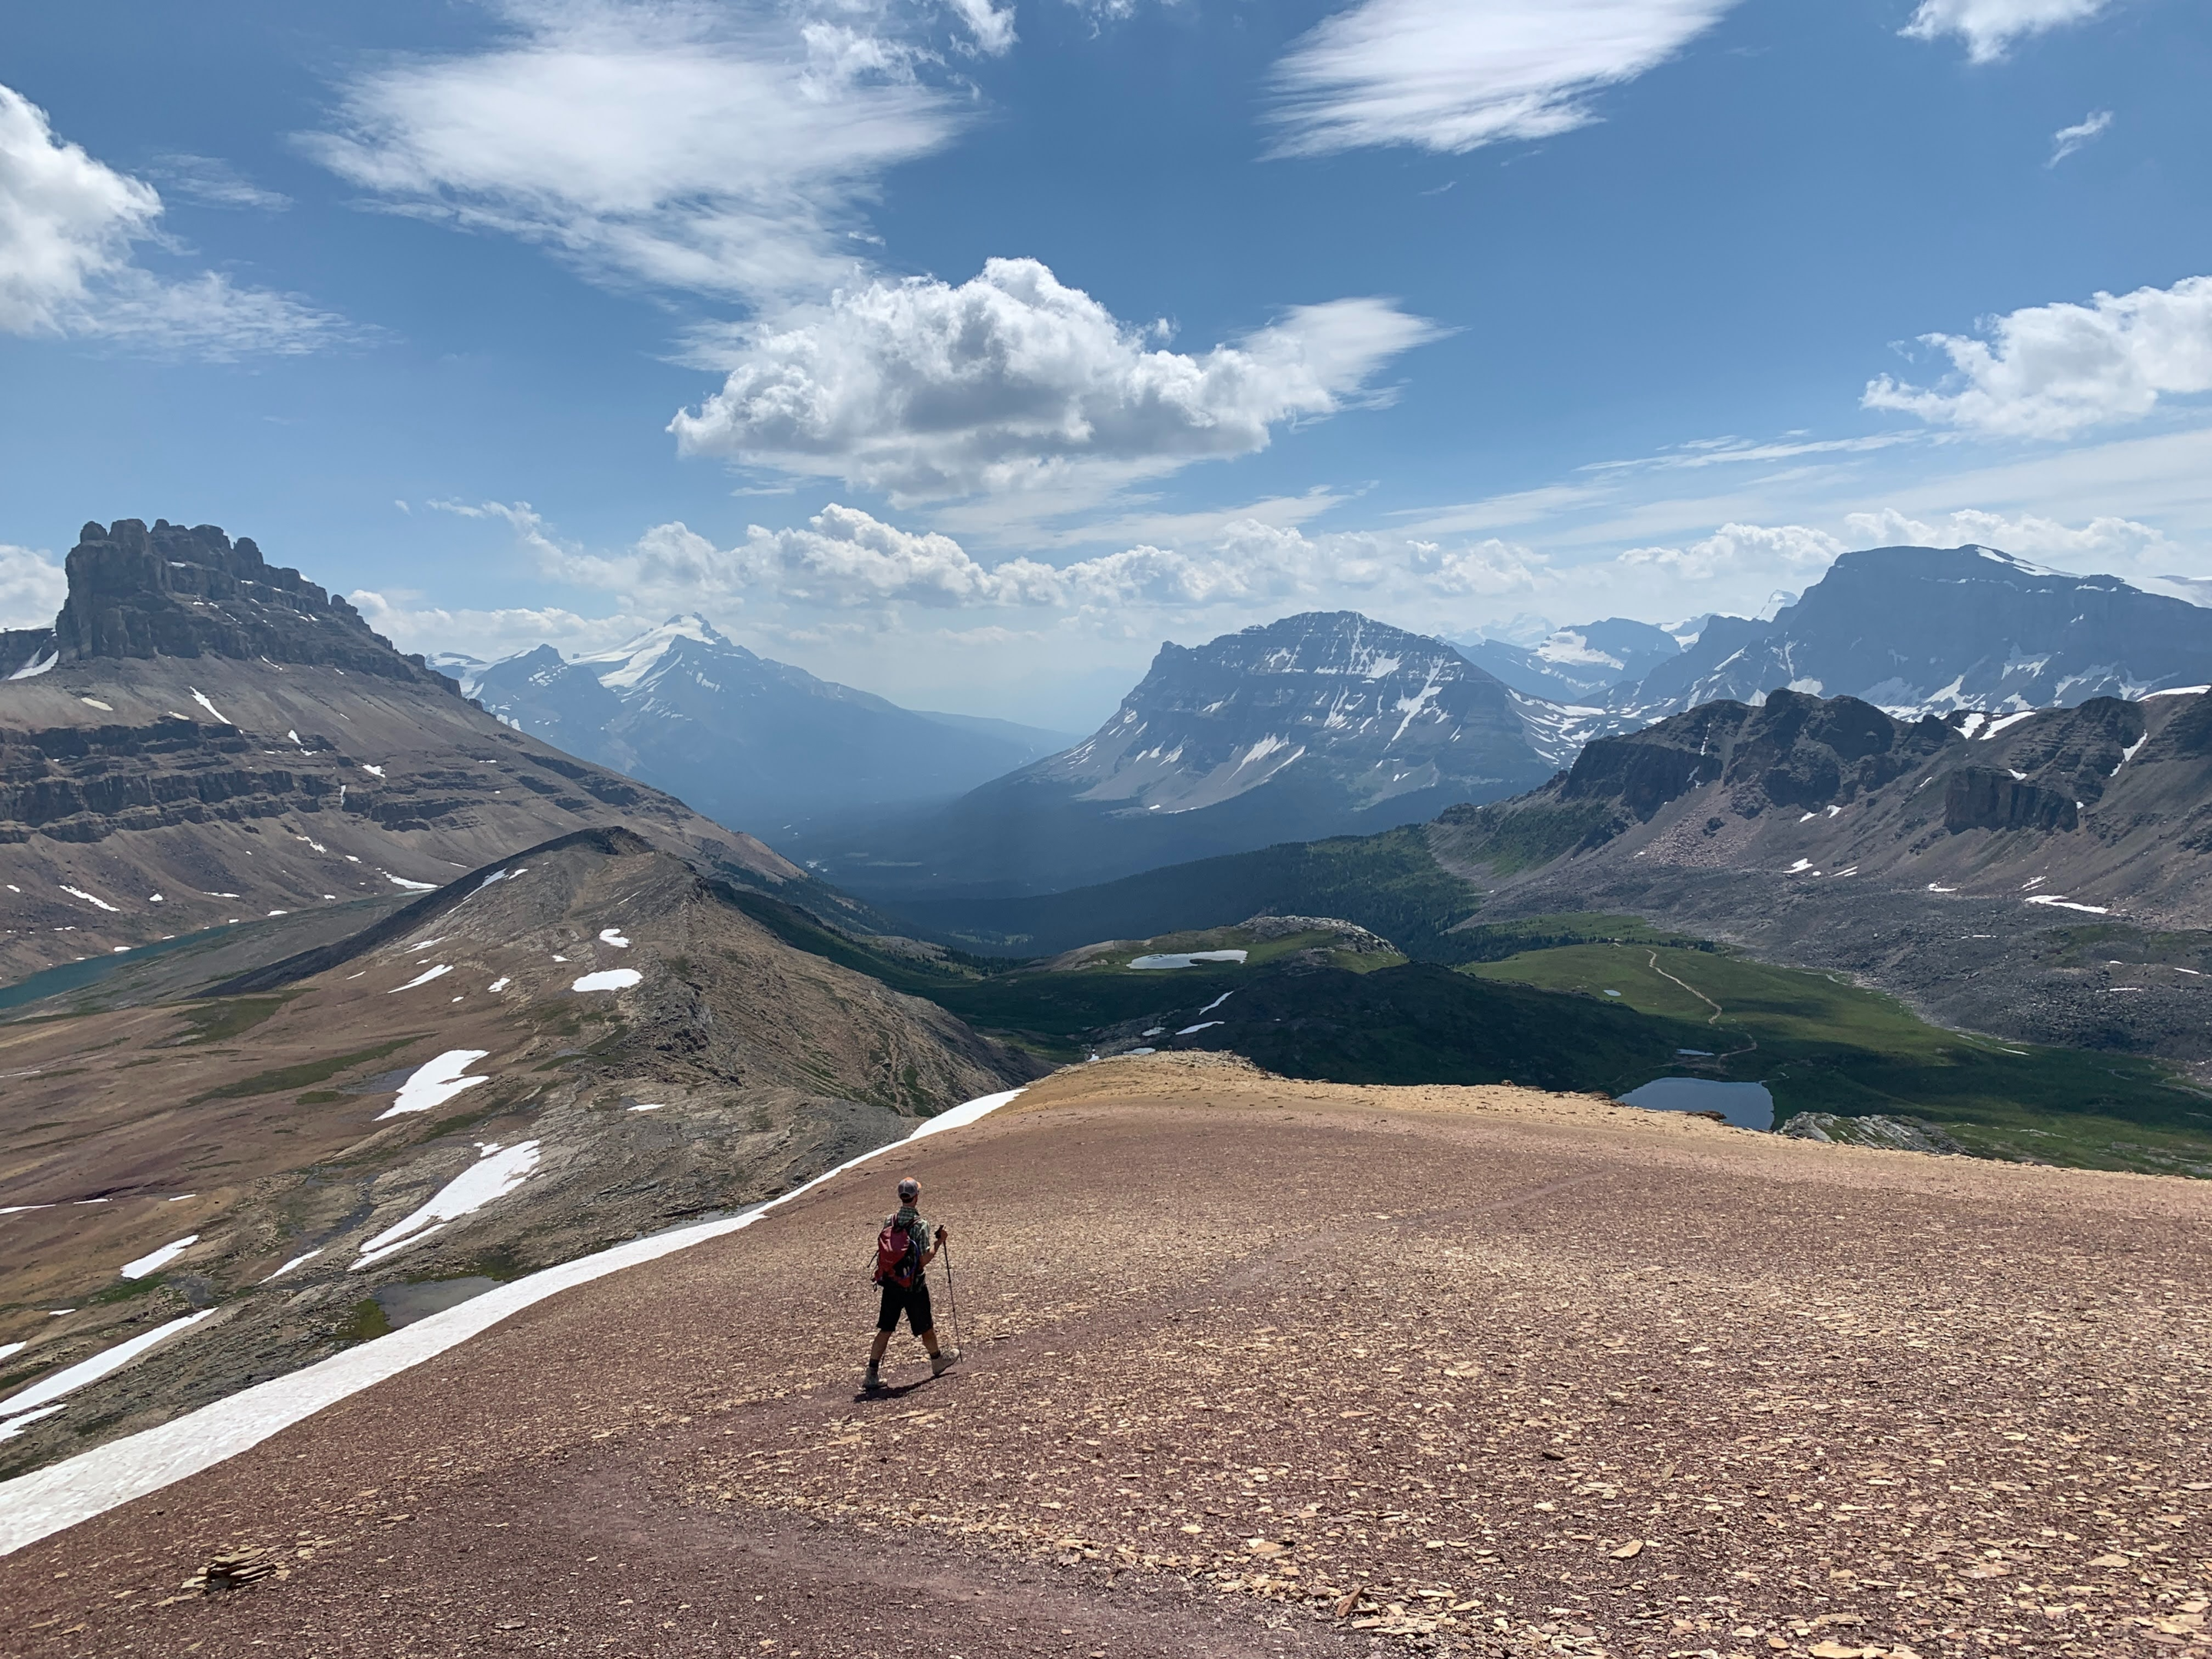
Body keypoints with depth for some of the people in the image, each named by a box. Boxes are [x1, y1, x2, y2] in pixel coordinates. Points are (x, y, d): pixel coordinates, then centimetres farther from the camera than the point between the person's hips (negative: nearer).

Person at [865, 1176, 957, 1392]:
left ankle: (873, 1373, 6)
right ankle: (938, 1361, 36)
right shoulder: (920, 1225, -18)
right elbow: (924, 1260, -18)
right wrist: (940, 1241, -7)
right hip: (913, 1285, -4)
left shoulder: (889, 1221, -2)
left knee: (885, 1328, 10)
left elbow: (882, 1252, 8)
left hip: (890, 1283, 4)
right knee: (926, 1326, 16)